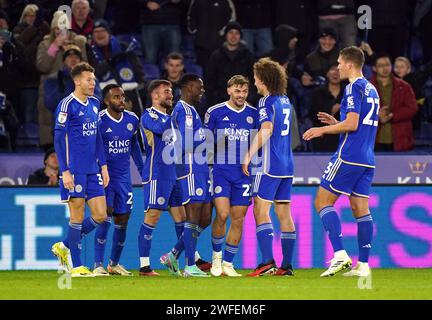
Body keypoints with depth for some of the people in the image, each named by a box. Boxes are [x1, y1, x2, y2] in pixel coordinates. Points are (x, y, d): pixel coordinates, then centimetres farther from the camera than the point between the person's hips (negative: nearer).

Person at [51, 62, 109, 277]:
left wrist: (103, 165, 16)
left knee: (100, 215, 4)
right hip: (75, 170, -7)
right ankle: (76, 266, 6)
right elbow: (59, 139, -11)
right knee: (78, 217, -3)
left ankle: (64, 247, 20)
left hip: (93, 170, 7)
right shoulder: (67, 105, -9)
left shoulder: (94, 104, 13)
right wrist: (65, 171, -15)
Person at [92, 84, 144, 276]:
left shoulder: (132, 120, 5)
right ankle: (98, 265, -13)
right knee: (105, 217, -16)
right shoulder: (99, 121, -13)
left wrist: (142, 169, 24)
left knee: (122, 220, 8)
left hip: (124, 176, 6)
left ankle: (114, 264, 22)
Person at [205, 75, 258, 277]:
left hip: (244, 172, 3)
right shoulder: (215, 112, 0)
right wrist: (219, 141, -11)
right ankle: (216, 255, 6)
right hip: (221, 170, -3)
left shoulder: (253, 114, 7)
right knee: (222, 214, -16)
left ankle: (227, 264, 12)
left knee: (238, 220, 2)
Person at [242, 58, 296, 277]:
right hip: (287, 165, 8)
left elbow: (266, 130, -24)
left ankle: (267, 261, -20)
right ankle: (287, 265, 9)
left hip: (270, 165, -8)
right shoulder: (285, 100, 15)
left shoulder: (267, 101, -10)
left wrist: (249, 156, -24)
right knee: (284, 214, 9)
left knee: (261, 211, -9)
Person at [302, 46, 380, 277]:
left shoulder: (354, 88, -10)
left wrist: (323, 130, -6)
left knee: (323, 202, -3)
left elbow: (352, 124, -17)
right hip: (367, 160, 9)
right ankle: (363, 265, 2)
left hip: (348, 156, -9)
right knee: (360, 209, 6)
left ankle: (340, 255, -15)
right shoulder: (371, 90, 18)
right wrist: (335, 123, 23)